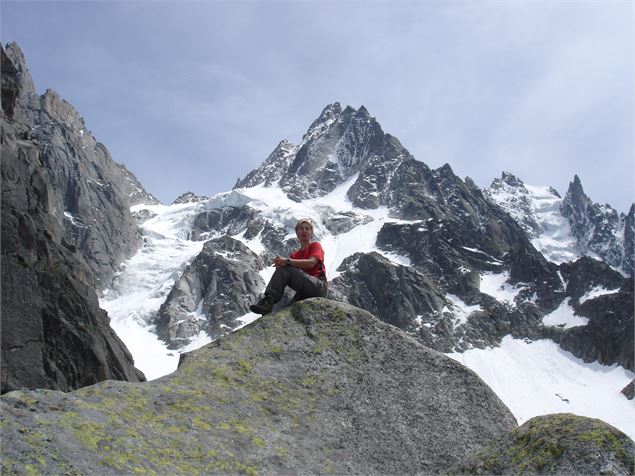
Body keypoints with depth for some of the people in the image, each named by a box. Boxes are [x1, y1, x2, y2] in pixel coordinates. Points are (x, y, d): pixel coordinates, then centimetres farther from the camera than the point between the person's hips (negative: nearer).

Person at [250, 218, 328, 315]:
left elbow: (311, 263, -13)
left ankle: (268, 302, -32)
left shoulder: (316, 245, 10)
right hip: (304, 294, 6)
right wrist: (280, 264, -18)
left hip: (320, 287, -6)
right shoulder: (294, 255, 26)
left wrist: (288, 261, -26)